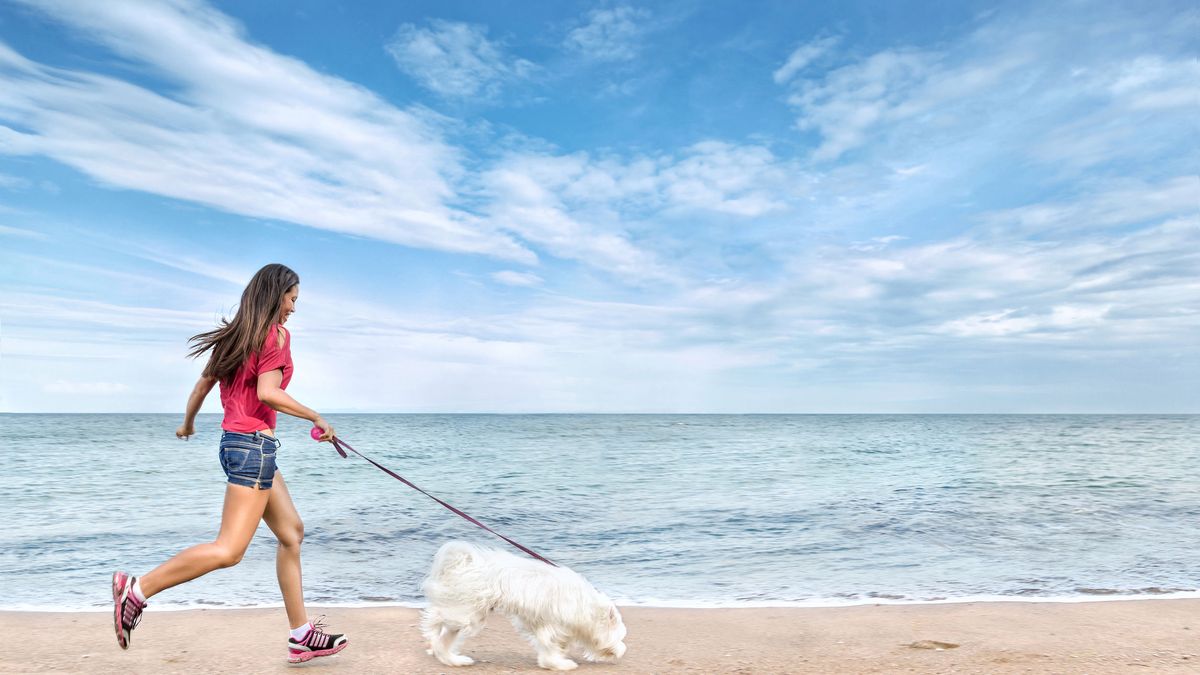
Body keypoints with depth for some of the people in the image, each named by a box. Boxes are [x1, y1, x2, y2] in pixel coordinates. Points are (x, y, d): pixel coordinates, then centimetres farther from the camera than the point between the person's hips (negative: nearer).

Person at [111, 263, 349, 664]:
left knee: (291, 531, 11)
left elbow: (203, 383, 20)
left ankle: (302, 636, 14)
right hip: (254, 443, -10)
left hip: (236, 440, 10)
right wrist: (317, 419, -13)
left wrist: (187, 424, 36)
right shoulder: (276, 334, -10)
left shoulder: (237, 334, 14)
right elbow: (267, 392, -22)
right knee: (229, 550, -8)